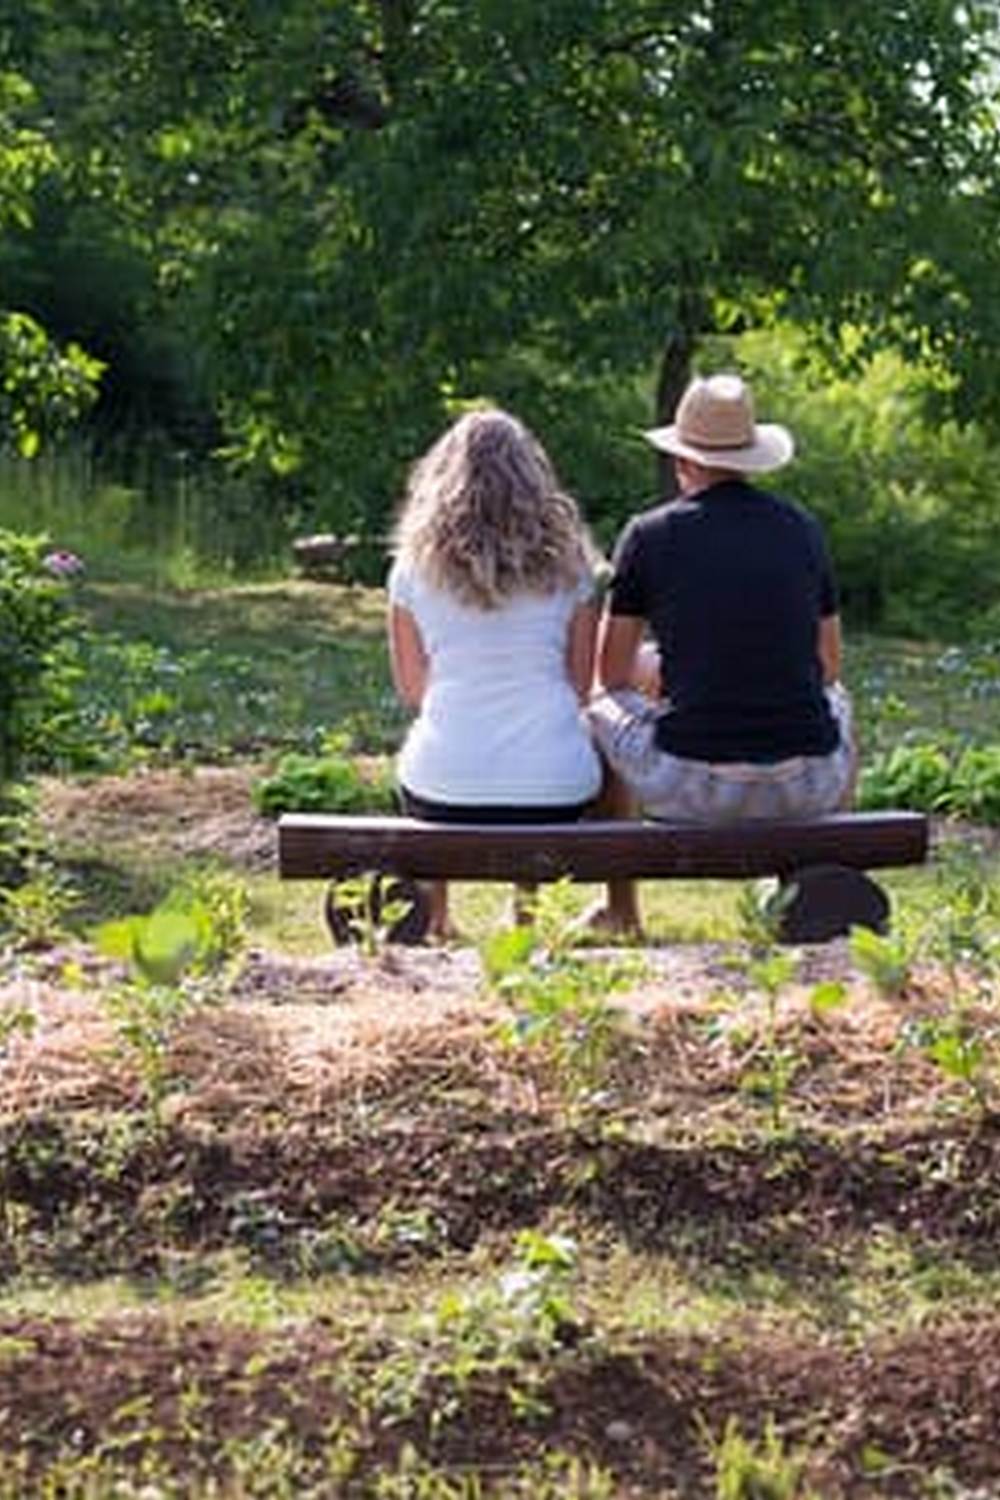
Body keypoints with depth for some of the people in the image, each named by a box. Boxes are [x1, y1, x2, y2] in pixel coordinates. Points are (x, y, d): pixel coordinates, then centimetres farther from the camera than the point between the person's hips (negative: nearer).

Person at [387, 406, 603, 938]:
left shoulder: (416, 566, 1)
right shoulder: (566, 564, 2)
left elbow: (411, 689, 11)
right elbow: (579, 686, 8)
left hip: (447, 787, 0)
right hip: (555, 786, 0)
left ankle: (434, 919, 39)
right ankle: (529, 912, 38)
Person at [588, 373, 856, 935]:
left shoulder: (650, 535, -1)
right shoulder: (803, 529, 7)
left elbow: (613, 672, 9)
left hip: (691, 787, -3)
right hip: (807, 789, 3)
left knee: (601, 710, 29)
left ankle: (621, 911, 34)